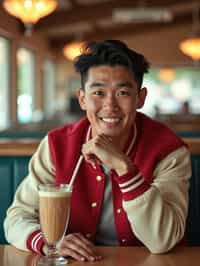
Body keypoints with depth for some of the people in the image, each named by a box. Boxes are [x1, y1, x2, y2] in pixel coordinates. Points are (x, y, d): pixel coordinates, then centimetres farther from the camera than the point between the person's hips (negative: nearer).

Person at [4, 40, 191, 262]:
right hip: (74, 261, 2)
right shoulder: (57, 145, -6)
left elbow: (162, 242, -20)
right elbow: (18, 217, -3)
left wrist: (123, 166, -29)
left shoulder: (169, 151, -11)